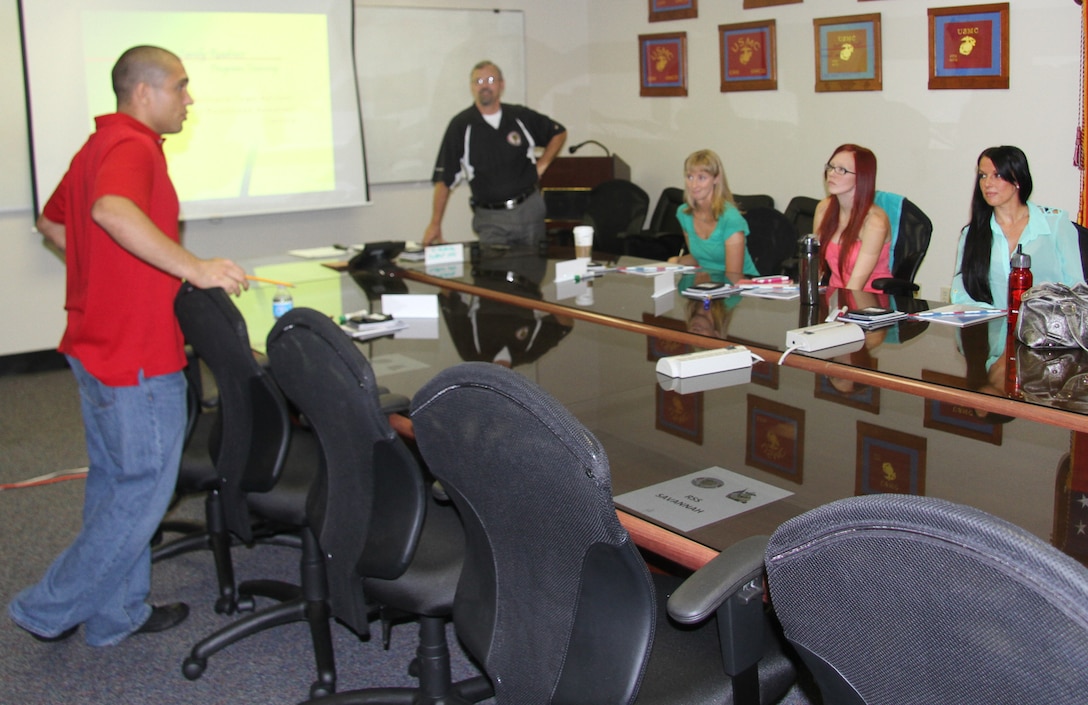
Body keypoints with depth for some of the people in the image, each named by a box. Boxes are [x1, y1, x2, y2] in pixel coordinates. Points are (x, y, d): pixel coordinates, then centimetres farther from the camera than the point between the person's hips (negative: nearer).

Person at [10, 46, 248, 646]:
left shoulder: (96, 147, 14)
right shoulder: (132, 146, -18)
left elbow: (52, 223, 26)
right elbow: (113, 212, -39)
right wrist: (191, 267, -37)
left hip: (97, 344, 11)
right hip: (137, 357, -11)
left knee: (113, 481, 17)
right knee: (144, 490, 2)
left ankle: (116, 614, 29)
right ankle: (49, 609, 13)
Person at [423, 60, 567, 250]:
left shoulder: (521, 117, 3)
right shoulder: (461, 125, -3)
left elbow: (559, 133, 19)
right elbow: (444, 179, -2)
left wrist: (542, 165, 6)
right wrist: (435, 224, -4)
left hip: (529, 208, 2)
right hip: (491, 219, -2)